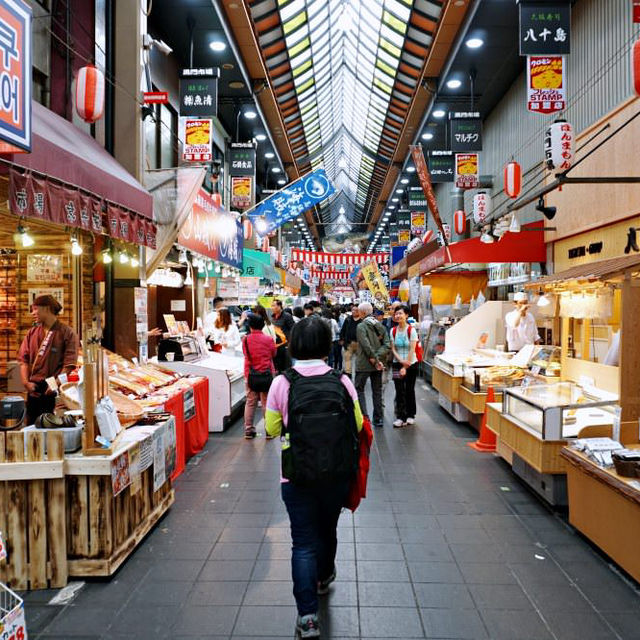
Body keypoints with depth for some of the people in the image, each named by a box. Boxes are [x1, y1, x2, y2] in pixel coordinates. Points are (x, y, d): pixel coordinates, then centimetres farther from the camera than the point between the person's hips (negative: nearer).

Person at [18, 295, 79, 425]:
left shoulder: (67, 333, -3)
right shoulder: (32, 333, 13)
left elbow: (69, 365, -9)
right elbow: (23, 359, 10)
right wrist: (25, 382, -3)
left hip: (54, 391, -5)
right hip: (33, 389, 5)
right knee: (31, 425, 9)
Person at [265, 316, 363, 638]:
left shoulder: (282, 384, -13)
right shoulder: (342, 382, -10)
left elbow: (272, 429, -3)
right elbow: (358, 425, -2)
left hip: (297, 476, -2)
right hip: (337, 474, 2)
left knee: (303, 542, 10)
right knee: (327, 529, 26)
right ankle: (324, 578, 51)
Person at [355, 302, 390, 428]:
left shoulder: (361, 326, -11)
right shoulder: (381, 326, 7)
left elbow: (366, 345, -21)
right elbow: (386, 345, -3)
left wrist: (375, 359, -14)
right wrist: (378, 358, -10)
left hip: (364, 364, -6)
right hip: (378, 364, 6)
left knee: (359, 389, 4)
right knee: (377, 391, 13)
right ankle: (378, 419, 16)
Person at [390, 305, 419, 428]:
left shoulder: (411, 330, -9)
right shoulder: (393, 331, 1)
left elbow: (412, 350, -11)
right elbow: (393, 349, 1)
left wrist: (405, 367, -13)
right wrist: (401, 361, -15)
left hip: (411, 364, -2)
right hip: (397, 363, 2)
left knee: (409, 390, 7)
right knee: (399, 391, -2)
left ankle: (410, 415, 22)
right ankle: (401, 417, 2)